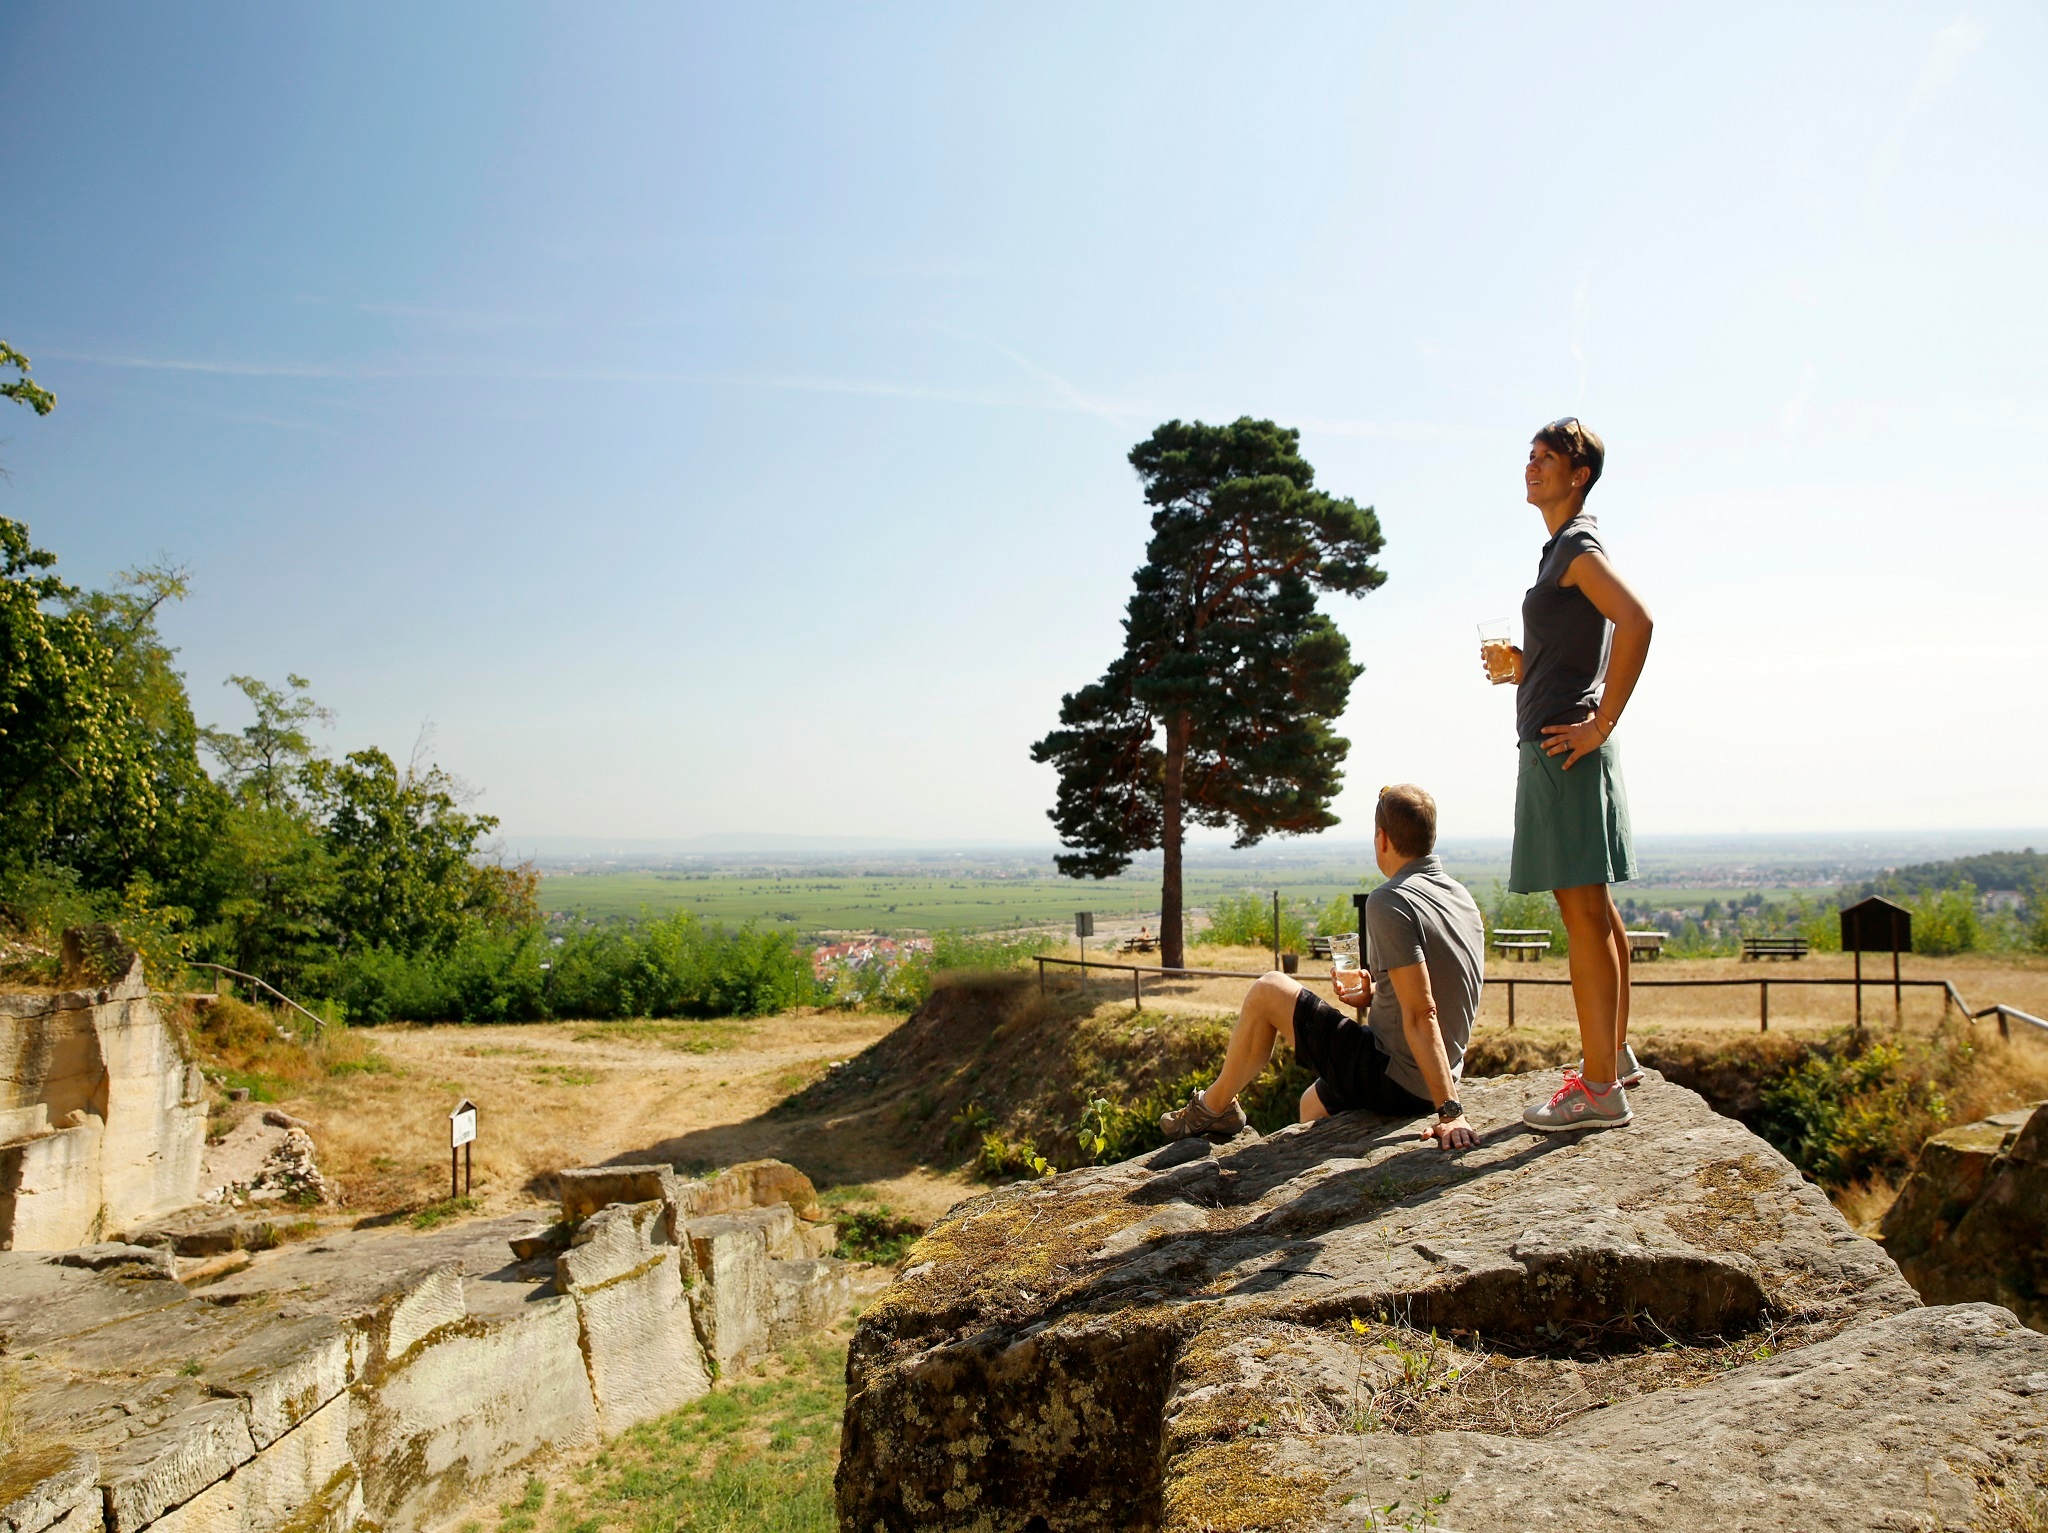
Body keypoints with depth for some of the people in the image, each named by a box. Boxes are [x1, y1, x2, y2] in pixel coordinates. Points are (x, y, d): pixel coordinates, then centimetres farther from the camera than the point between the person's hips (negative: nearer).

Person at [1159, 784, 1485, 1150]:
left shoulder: (1389, 902, -22)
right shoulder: (1461, 898, 6)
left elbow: (1421, 1015, -27)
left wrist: (1450, 1111, -26)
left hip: (1391, 1082, -9)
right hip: (1429, 1088, 9)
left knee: (1267, 991, 4)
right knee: (1314, 1104, 32)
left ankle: (1215, 1106, 19)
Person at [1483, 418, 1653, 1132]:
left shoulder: (1578, 546, -9)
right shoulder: (1564, 548, 21)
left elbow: (1636, 621, -26)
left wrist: (1599, 724, -24)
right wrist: (1518, 668, 12)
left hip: (1564, 744, -11)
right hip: (1556, 744, 11)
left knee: (1582, 909, -9)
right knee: (1594, 909, 15)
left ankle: (1599, 1089, -6)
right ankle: (1615, 1055, 26)